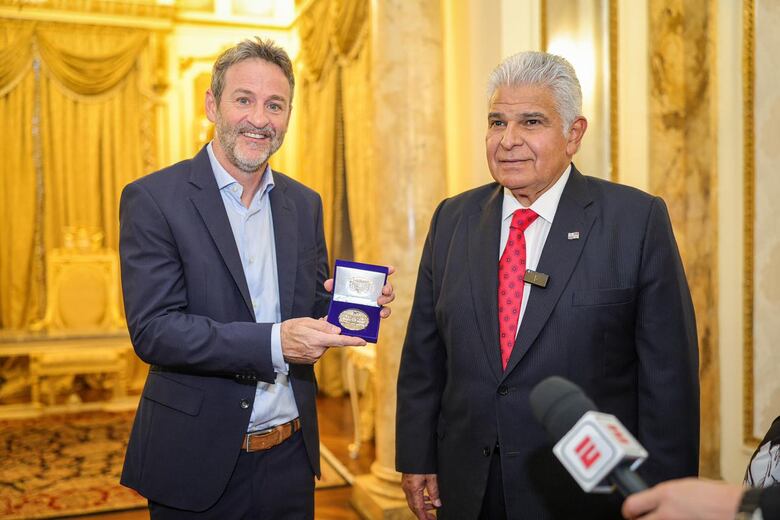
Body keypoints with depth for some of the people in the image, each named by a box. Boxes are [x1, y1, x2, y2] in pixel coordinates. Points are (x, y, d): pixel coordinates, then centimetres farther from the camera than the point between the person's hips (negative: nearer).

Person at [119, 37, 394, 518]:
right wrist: (274, 343, -27)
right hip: (198, 460, -4)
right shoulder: (154, 198, -10)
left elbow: (311, 310, 10)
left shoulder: (304, 203, 5)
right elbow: (153, 330, -17)